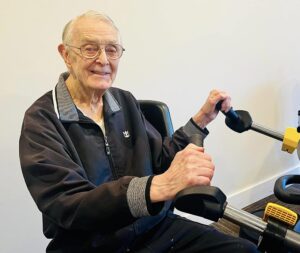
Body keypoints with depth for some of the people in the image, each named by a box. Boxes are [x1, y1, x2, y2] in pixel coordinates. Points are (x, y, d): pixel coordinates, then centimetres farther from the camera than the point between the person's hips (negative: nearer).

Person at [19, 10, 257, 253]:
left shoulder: (125, 101, 7)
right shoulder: (41, 119, -10)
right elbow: (67, 206, -23)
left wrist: (202, 118, 3)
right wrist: (157, 187, -36)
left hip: (156, 227, 5)